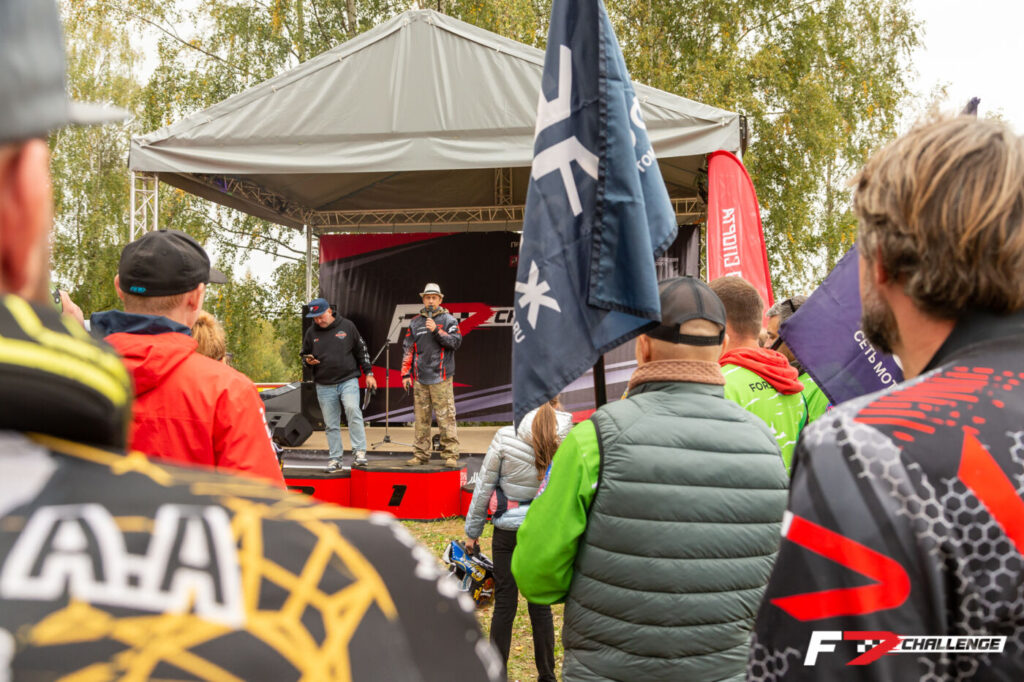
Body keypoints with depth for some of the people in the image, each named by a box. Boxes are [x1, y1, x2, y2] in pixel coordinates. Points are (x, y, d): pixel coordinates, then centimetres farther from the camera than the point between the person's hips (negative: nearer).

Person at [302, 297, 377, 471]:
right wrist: (308, 360, -4)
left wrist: (368, 373, 5)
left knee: (352, 409, -25)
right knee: (331, 424, 5)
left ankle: (359, 450, -17)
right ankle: (335, 458, 15)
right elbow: (304, 354, 20)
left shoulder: (347, 326, 3)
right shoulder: (311, 332, 8)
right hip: (324, 386, 3)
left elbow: (361, 350, 8)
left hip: (348, 380, -3)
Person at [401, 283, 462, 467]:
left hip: (441, 378, -3)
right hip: (420, 378, 3)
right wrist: (406, 374, 9)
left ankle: (450, 455, -5)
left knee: (446, 417, -7)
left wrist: (436, 330, -15)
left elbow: (456, 342, -7)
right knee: (421, 418, 6)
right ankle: (420, 454, 13)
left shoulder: (448, 320, 6)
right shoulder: (415, 322, 14)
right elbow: (408, 349, 14)